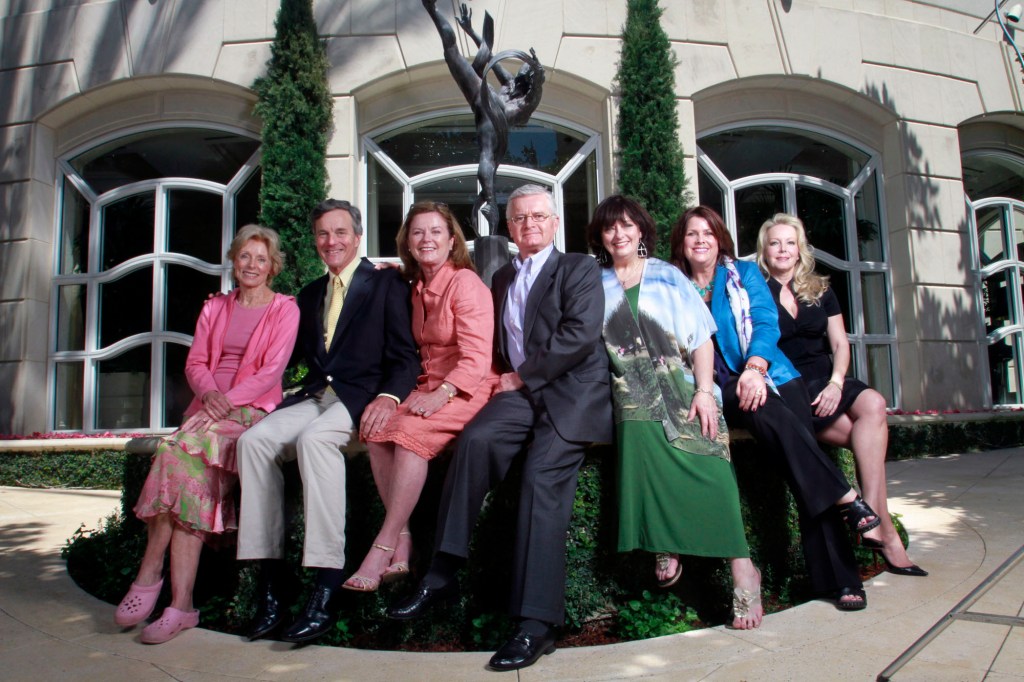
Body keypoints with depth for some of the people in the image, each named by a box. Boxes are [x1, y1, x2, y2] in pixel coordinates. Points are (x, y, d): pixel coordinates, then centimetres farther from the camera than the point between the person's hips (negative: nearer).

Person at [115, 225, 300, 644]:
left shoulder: (284, 310, 6)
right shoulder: (214, 308, 21)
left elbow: (272, 370, -5)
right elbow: (195, 362, 13)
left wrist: (228, 398, -17)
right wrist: (208, 393, -9)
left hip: (252, 409, -4)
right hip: (209, 408, 4)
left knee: (180, 450, -29)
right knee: (192, 474, -25)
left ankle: (149, 575, -22)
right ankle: (181, 604, -23)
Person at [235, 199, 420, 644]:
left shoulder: (387, 283, 5)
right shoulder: (310, 294, 24)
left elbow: (405, 356, -4)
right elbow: (302, 354, 21)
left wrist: (388, 397, -24)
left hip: (361, 398, -6)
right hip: (315, 397, 6)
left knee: (314, 437, -35)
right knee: (255, 439, -21)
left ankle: (324, 594, -35)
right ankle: (269, 584, -19)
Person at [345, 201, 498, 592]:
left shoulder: (465, 283, -8)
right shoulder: (417, 288, 17)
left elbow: (476, 358, -16)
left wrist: (440, 395, -27)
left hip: (466, 391, -7)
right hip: (430, 387, 7)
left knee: (409, 431, -31)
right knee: (376, 429, -20)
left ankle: (384, 547, -24)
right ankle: (402, 545, -19)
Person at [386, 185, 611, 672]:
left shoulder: (580, 268, 5)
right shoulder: (503, 277, 24)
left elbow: (580, 335, -9)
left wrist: (521, 376, -9)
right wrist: (507, 379, 4)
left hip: (572, 390, -4)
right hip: (522, 392, 5)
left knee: (541, 475, -26)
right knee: (476, 438, -26)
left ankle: (536, 623, -25)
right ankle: (441, 574, -23)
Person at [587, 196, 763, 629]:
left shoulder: (668, 277, 12)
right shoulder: (596, 285, 15)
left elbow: (701, 336, 6)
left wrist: (705, 391, -7)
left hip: (683, 386, 0)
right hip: (634, 392, 0)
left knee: (706, 457, -22)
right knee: (639, 430, -32)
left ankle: (741, 567, -17)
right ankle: (664, 544, -19)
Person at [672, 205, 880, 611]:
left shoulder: (745, 274, 14)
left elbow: (766, 323, 0)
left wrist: (754, 368, -19)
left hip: (769, 376, 1)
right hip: (720, 389, -1)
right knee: (773, 418, -35)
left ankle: (839, 578, -15)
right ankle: (844, 497, -28)